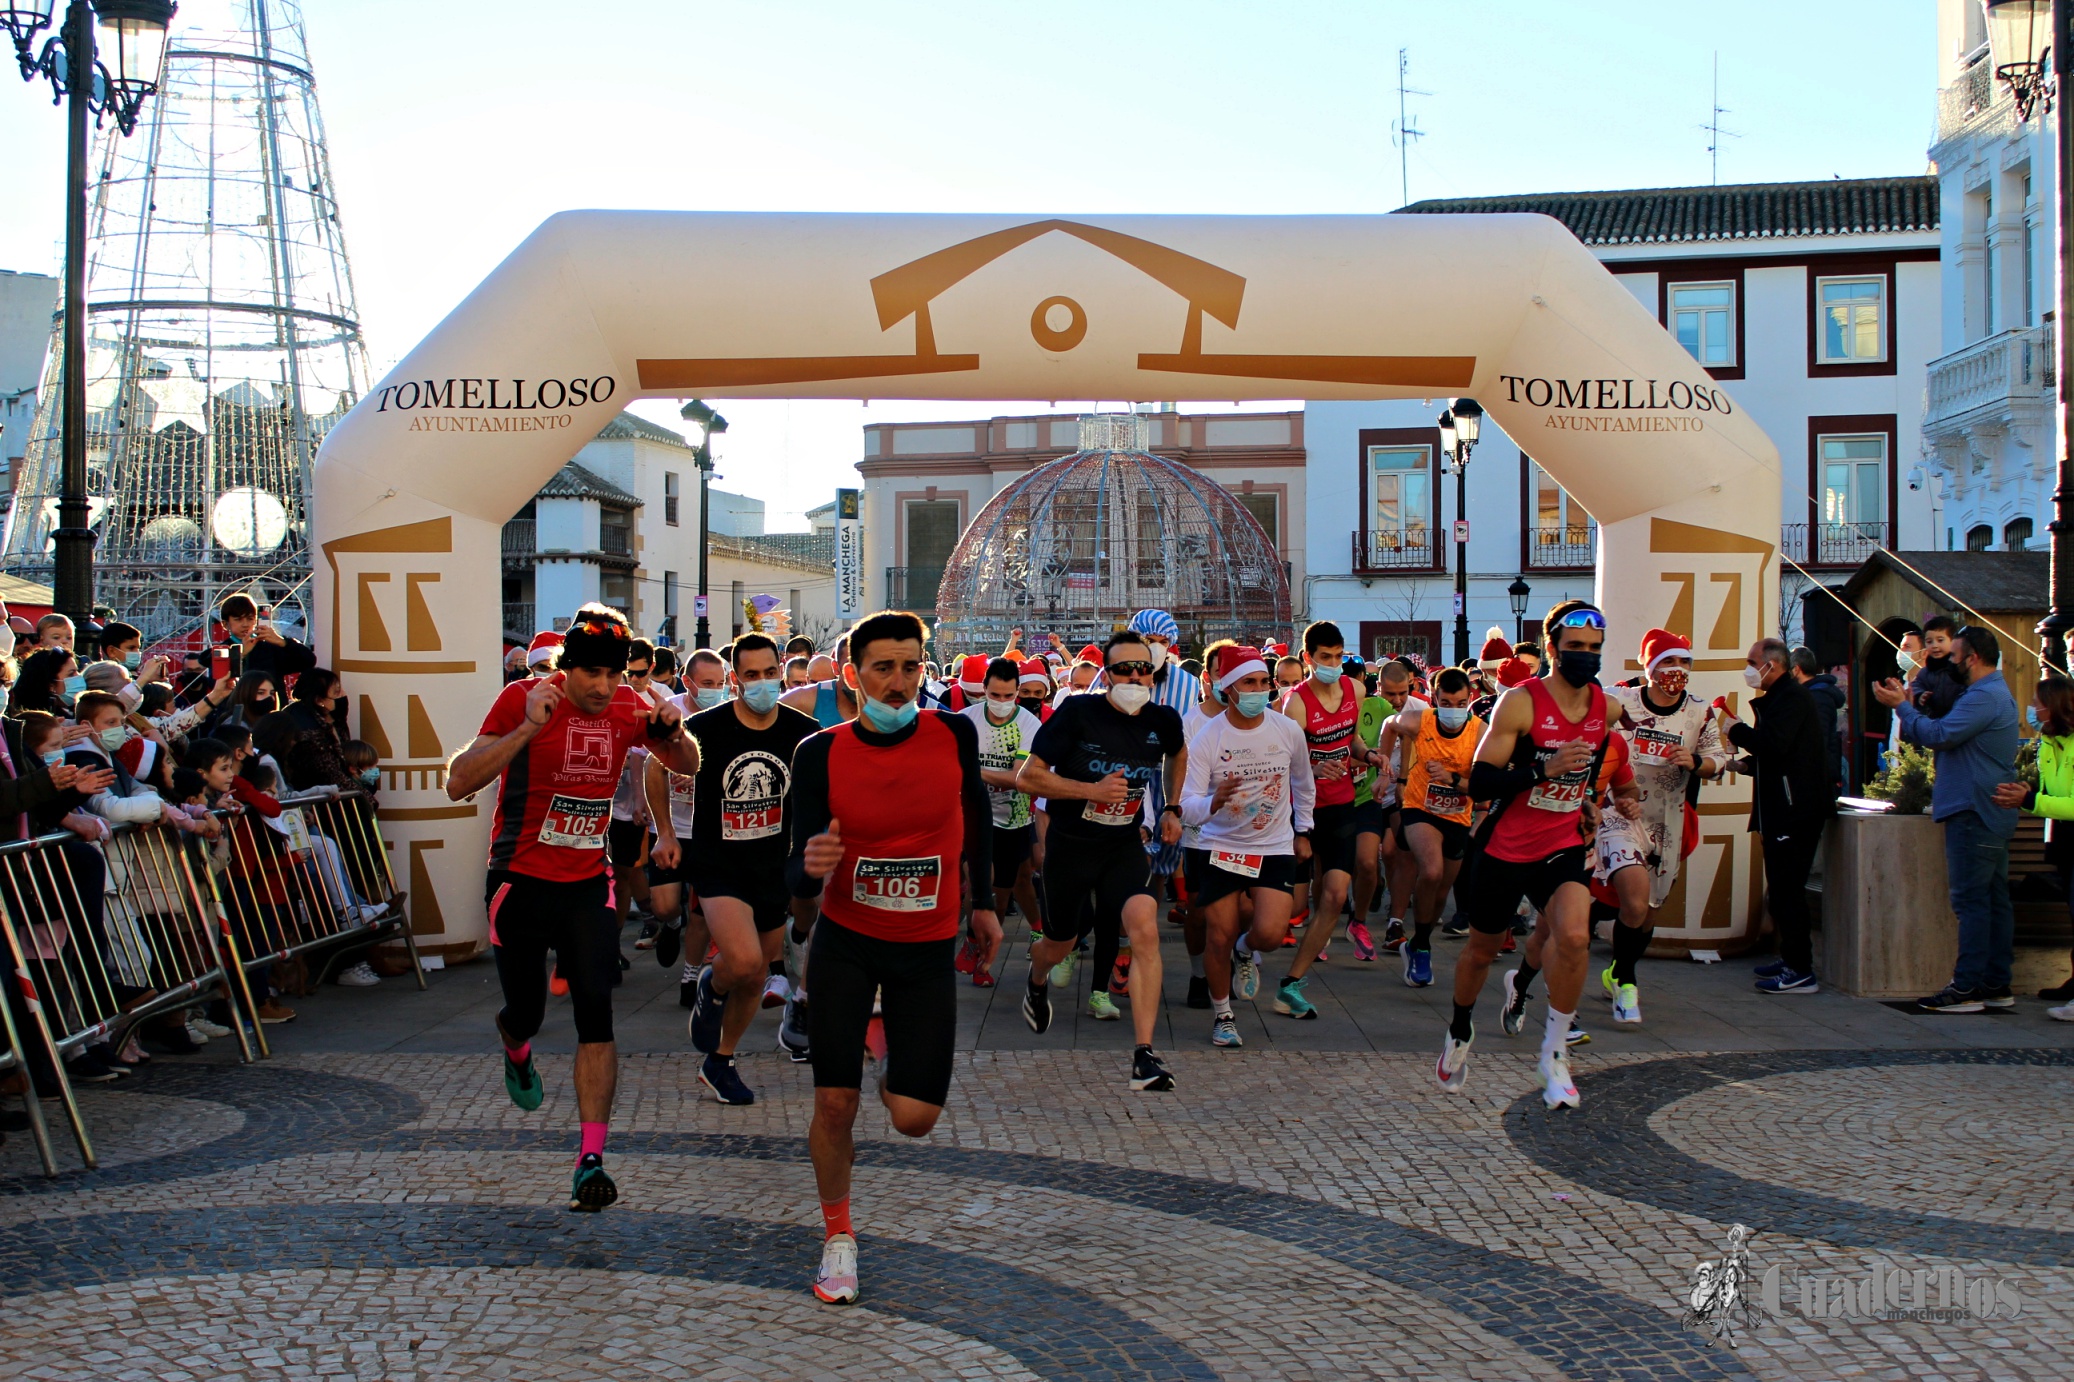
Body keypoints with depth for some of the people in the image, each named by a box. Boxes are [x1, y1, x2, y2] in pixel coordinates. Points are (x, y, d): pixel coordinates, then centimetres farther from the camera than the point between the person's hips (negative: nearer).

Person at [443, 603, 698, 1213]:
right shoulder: (523, 698, -14)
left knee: (596, 1015, -10)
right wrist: (528, 728, -34)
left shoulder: (627, 706, -2)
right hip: (520, 882, -2)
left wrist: (672, 732, -12)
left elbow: (688, 768, 12)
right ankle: (516, 1050, 49)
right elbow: (459, 784, -22)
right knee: (525, 1012, 10)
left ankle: (591, 1160, -7)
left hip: (589, 884, 2)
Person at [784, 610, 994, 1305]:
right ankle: (837, 1235, 21)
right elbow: (800, 879, -12)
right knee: (834, 1103, -3)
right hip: (845, 942, 0)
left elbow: (977, 811, 12)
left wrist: (982, 899, 18)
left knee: (914, 1120, -2)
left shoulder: (953, 734, -9)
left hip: (928, 948, 1)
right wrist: (810, 865, -35)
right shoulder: (822, 753, -11)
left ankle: (895, 1081, 36)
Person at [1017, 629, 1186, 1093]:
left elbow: (1178, 753, 22)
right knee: (1061, 943, 17)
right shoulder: (1077, 712, -17)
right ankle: (1036, 984, 57)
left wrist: (1172, 808, 13)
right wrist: (1092, 789, -26)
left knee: (1145, 928, -23)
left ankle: (1144, 1055, -22)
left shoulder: (1163, 721, -4)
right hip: (1069, 845, -2)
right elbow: (1027, 777, -17)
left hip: (1124, 846, 2)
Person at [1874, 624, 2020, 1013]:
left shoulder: (1984, 698, -17)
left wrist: (1901, 705, -9)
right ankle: (1996, 984, 15)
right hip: (1991, 815, 11)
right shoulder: (1994, 693, 20)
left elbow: (1936, 735, -22)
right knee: (1993, 900, 11)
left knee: (1971, 901, -9)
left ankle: (1967, 988, -7)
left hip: (1974, 814, -11)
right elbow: (1944, 735, 20)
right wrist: (1908, 704, 12)